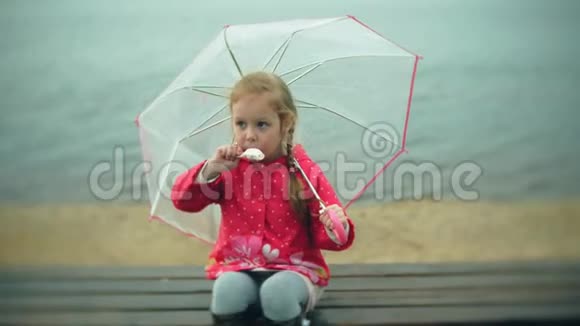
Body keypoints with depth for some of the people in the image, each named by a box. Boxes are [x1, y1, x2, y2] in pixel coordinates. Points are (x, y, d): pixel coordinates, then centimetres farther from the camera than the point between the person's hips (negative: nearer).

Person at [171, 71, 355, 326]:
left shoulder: (305, 172, -4)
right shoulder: (229, 167, 4)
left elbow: (325, 235, -4)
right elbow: (182, 200, -2)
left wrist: (335, 227, -29)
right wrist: (210, 169, -17)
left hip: (293, 269, -1)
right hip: (238, 269, 2)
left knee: (280, 291, -34)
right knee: (229, 288, -32)